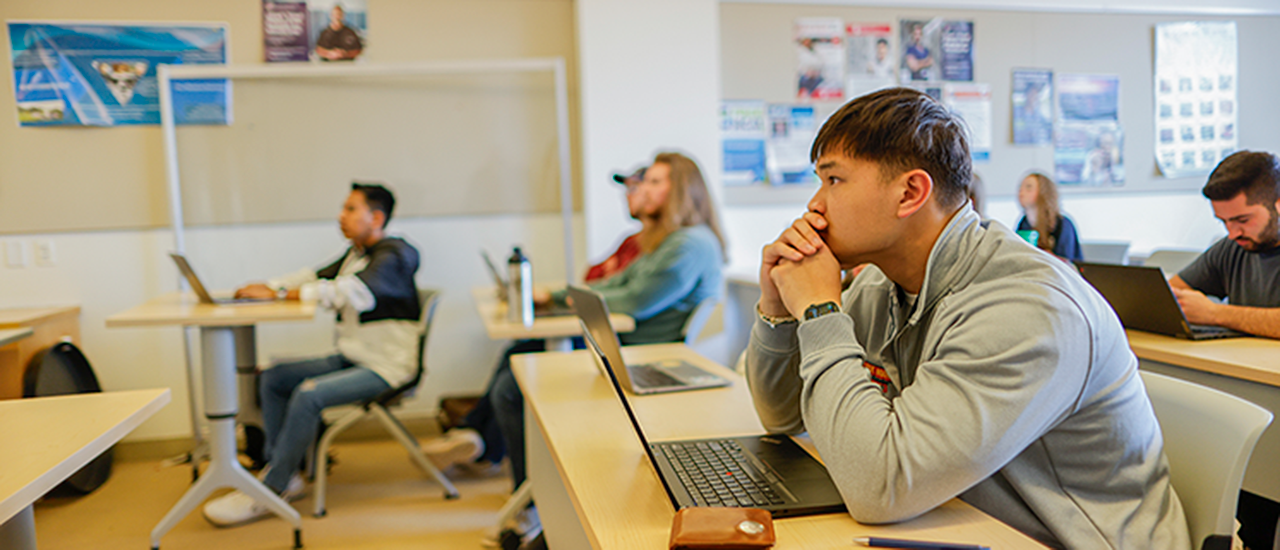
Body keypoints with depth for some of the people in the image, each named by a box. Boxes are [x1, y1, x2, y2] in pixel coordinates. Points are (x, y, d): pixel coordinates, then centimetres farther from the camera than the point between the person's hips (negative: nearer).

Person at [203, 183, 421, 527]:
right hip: (352, 358, 10)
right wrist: (264, 286, -3)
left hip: (387, 367, -10)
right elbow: (315, 278, 15)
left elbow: (348, 292, -28)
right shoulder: (356, 254, 17)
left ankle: (266, 494, -14)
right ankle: (283, 476, 3)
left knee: (308, 394, -26)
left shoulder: (393, 257, -15)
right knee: (273, 378, 2)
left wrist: (278, 294, -24)